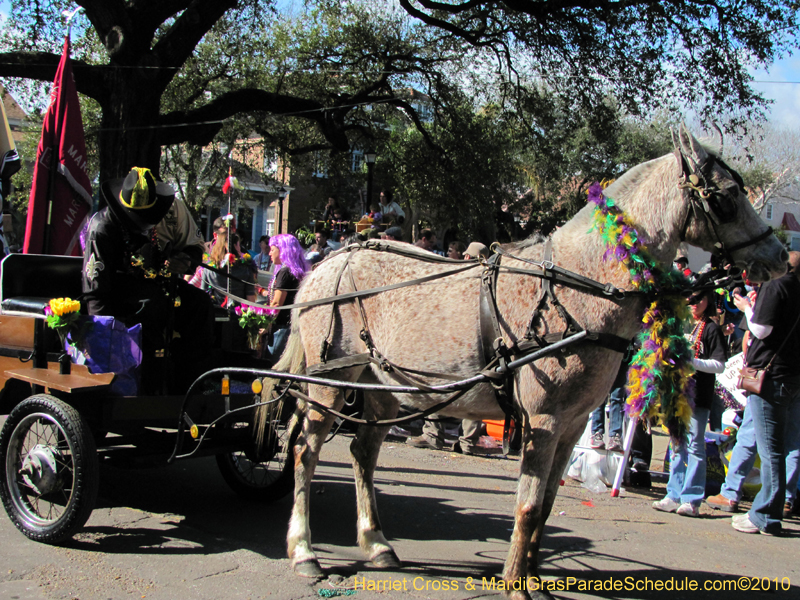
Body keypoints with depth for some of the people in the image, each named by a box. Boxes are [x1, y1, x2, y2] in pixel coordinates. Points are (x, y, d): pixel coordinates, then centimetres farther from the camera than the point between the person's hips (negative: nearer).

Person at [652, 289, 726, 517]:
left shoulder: (712, 329, -2)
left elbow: (719, 365, -9)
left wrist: (692, 361, -18)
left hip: (698, 397, -7)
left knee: (695, 445, -6)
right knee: (677, 445, 8)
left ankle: (692, 500, -4)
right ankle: (674, 496, 12)